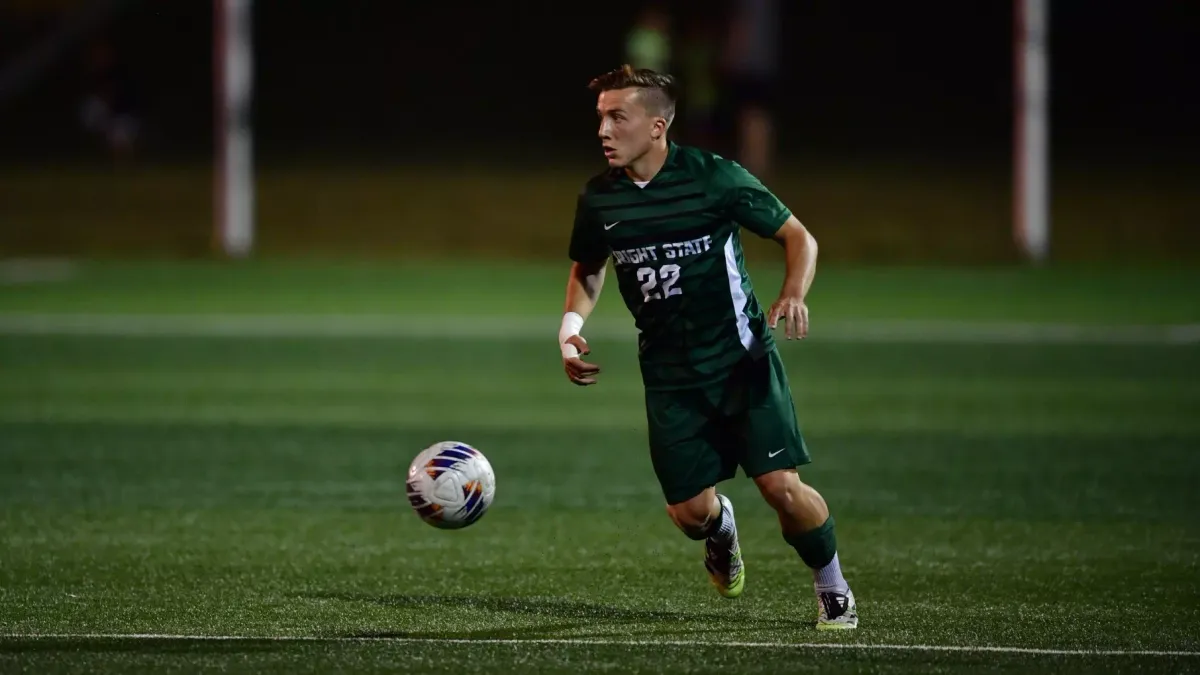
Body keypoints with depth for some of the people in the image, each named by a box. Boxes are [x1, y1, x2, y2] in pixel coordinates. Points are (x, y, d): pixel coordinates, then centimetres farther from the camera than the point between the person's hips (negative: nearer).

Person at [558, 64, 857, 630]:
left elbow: (798, 237, -4)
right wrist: (571, 326, 0)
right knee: (689, 510, -3)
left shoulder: (715, 177, -13)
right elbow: (586, 270, 19)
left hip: (742, 356, -3)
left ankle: (832, 590, 13)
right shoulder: (598, 199, -1)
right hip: (669, 375, 3)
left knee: (781, 486, -14)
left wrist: (793, 295, -23)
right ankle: (720, 530, 37)